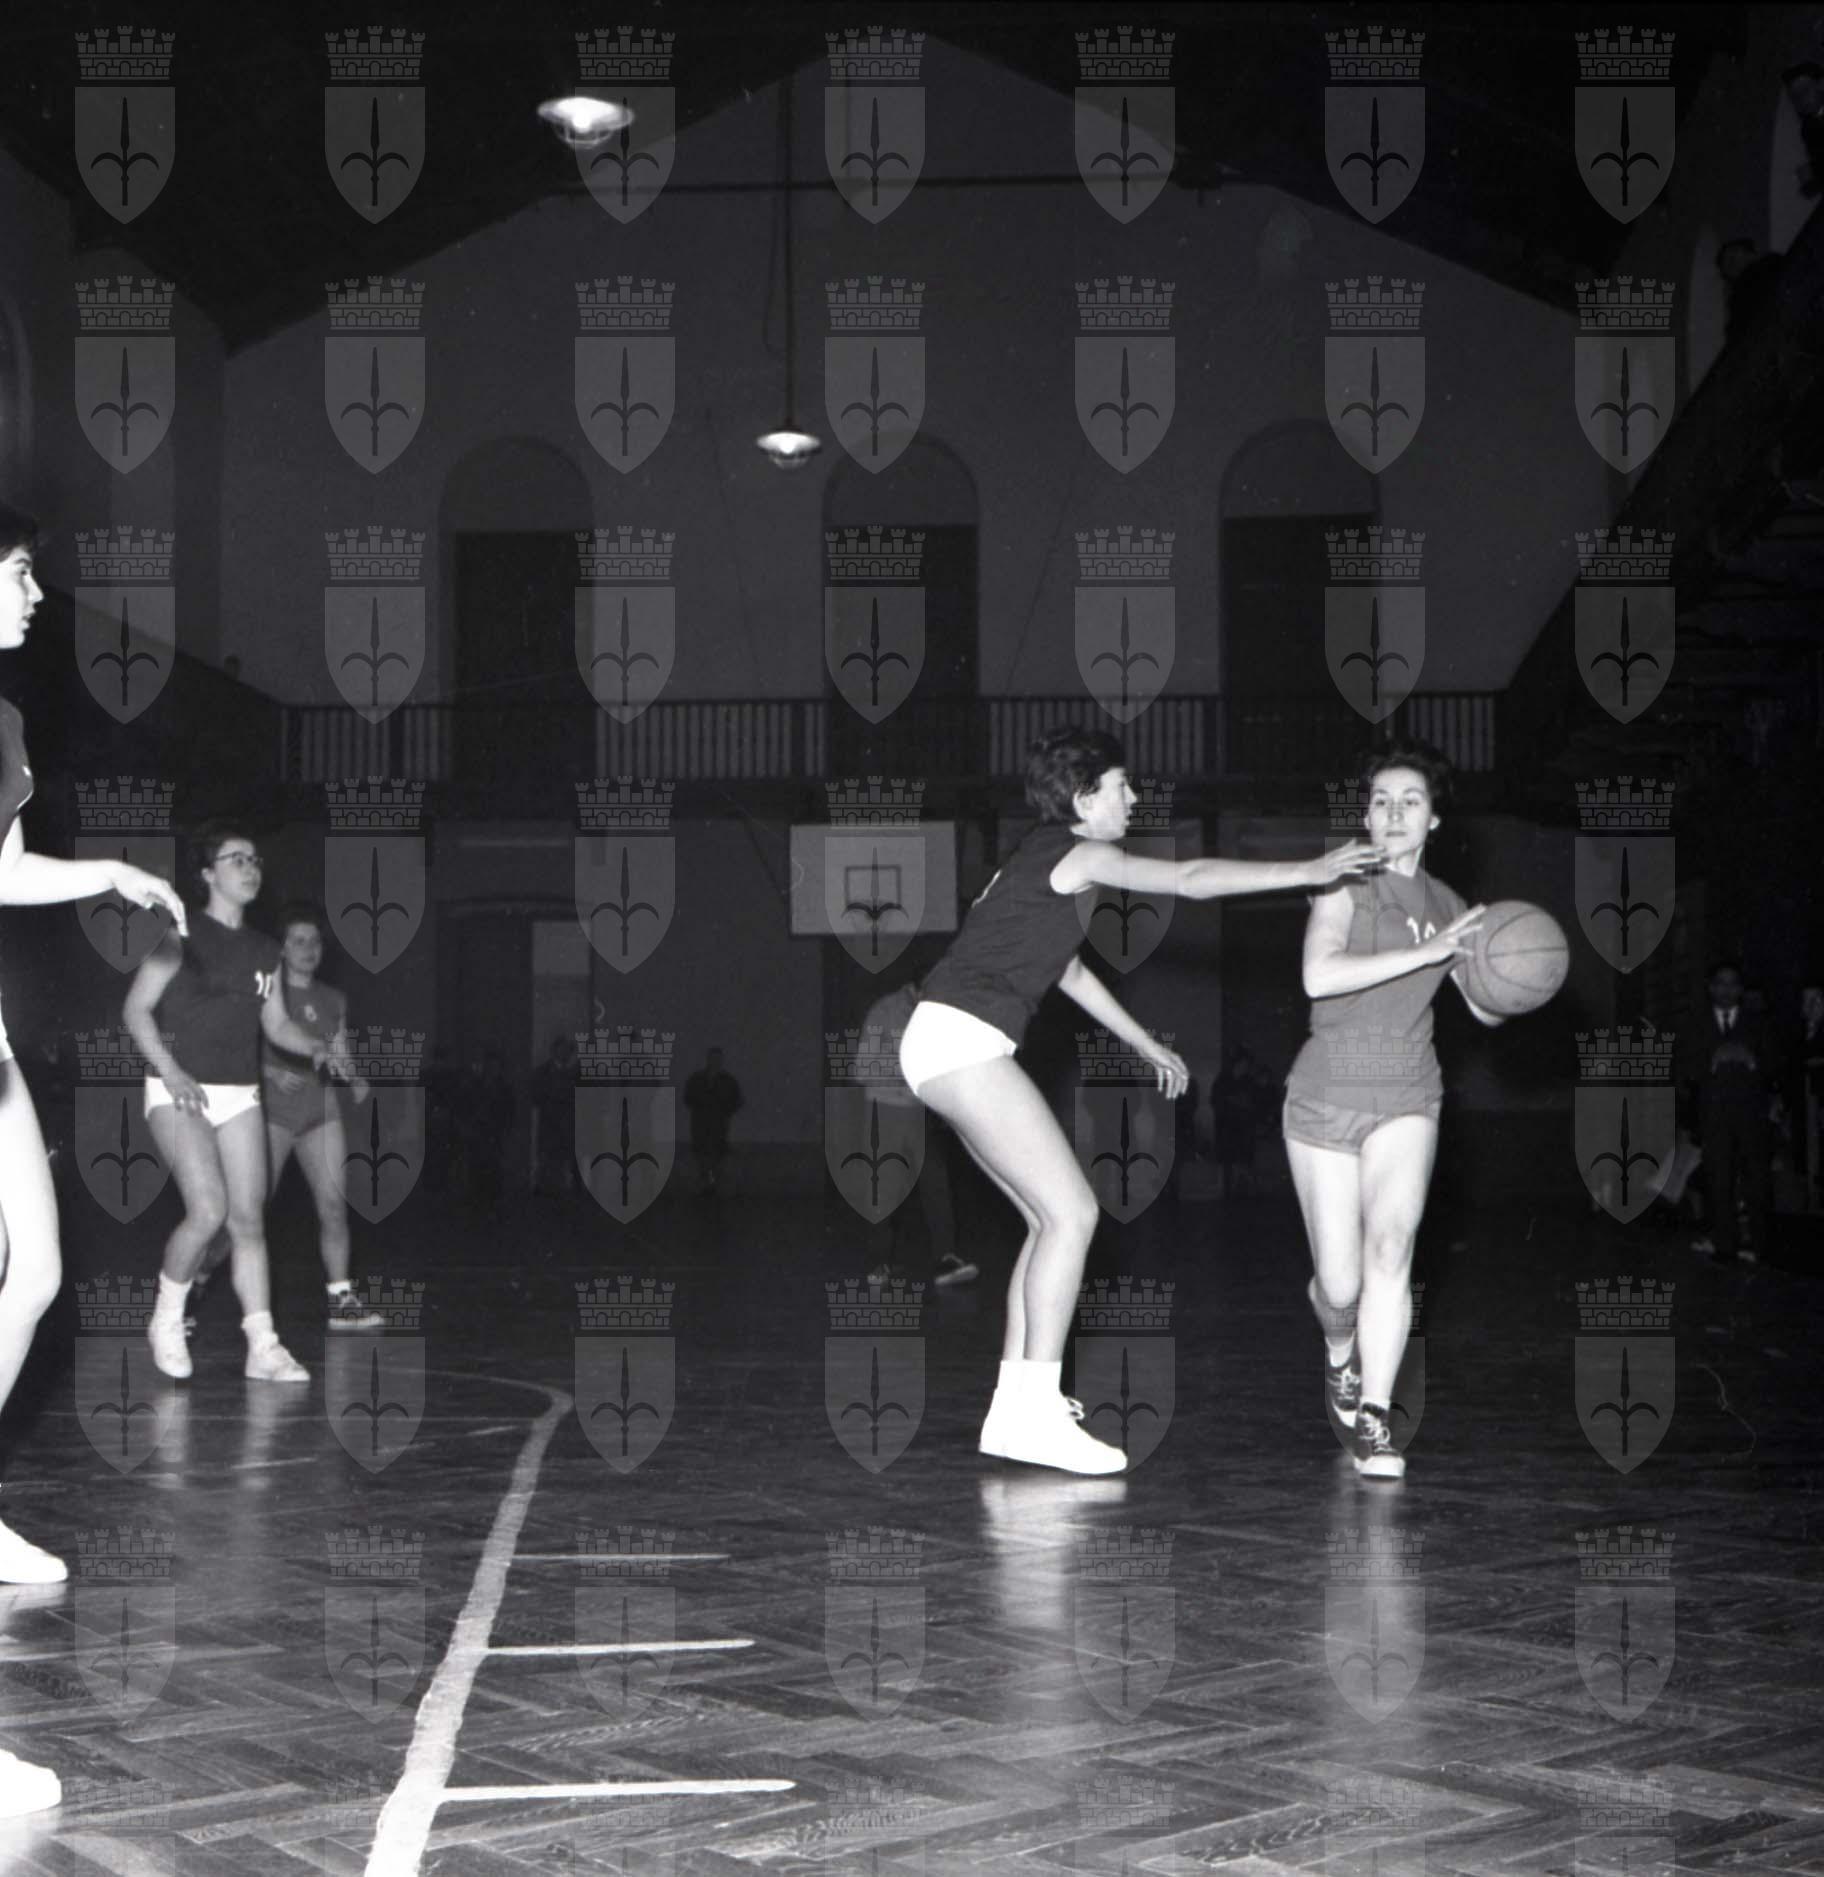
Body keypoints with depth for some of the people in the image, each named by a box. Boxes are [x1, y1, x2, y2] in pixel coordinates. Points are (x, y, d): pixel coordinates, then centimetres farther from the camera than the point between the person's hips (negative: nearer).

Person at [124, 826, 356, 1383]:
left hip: (240, 1095, 6)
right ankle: (166, 1321, 4)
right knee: (209, 1211, -19)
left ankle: (263, 1348, 1)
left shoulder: (263, 950, 12)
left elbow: (276, 1024, 18)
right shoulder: (183, 935, -5)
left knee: (249, 1219, 0)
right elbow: (136, 1009, -7)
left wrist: (317, 1049, -1)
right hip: (180, 1092, -6)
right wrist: (171, 1071, -18)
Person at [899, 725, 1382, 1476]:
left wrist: (1146, 1044, 41)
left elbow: (1066, 970, 35)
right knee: (1071, 1211, -13)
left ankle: (1013, 1407, 14)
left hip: (953, 1048, 10)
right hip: (961, 1042, -10)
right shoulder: (1076, 855, -7)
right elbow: (1192, 879, -15)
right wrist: (1310, 872, -14)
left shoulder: (1042, 858, 23)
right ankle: (1038, 1414, -15)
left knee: (1051, 1217, 13)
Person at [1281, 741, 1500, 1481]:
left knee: (1389, 1248, -20)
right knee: (1339, 1282, 1)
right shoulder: (1345, 886, -7)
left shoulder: (1447, 907, 7)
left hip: (1406, 1100, 2)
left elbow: (1487, 1010, 13)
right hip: (1326, 1097, -2)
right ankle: (1340, 1355, 36)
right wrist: (1426, 952, -29)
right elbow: (1319, 975, -25)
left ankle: (1372, 1421, -16)